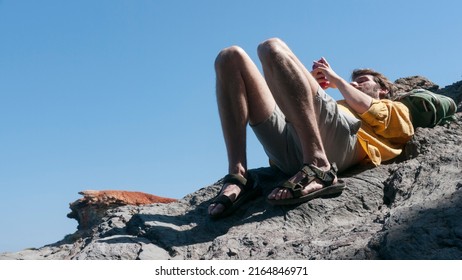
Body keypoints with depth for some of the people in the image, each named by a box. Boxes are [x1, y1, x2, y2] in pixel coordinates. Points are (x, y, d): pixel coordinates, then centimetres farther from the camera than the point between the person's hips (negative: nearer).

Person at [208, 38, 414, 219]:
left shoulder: (394, 109, 34)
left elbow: (366, 107, 9)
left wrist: (335, 79, 24)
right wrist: (311, 85, 31)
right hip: (287, 148, 6)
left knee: (272, 48, -19)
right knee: (230, 58, 2)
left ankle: (319, 168, -32)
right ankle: (237, 176, -18)